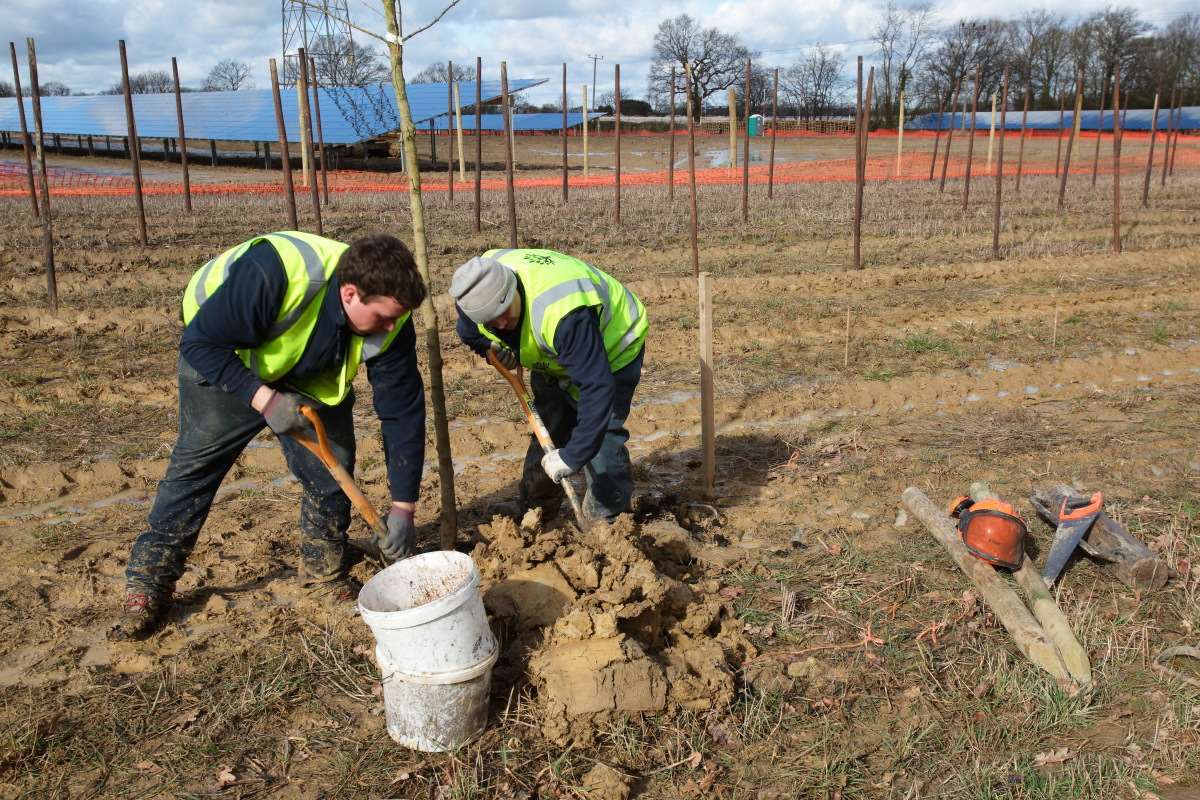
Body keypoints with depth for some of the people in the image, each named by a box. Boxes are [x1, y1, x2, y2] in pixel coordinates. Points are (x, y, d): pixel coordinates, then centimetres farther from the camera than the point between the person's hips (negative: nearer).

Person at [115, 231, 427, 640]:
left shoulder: (390, 322, -28)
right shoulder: (271, 274, -43)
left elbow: (404, 411, -21)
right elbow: (199, 343, -31)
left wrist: (403, 508, -19)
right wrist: (264, 399, -42)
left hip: (309, 377, 4)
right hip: (222, 360, -3)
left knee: (331, 468, -4)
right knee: (196, 463, -2)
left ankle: (325, 571, 17)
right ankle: (148, 583, 11)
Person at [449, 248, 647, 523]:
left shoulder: (564, 313, -47)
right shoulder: (478, 285, -22)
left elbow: (597, 386, -45)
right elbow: (468, 331, 3)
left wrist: (573, 456, -43)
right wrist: (491, 347, -17)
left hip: (611, 348, -7)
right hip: (555, 356, 7)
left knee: (601, 436, -18)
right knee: (546, 430, 12)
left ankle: (611, 522, -3)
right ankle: (534, 517, 26)